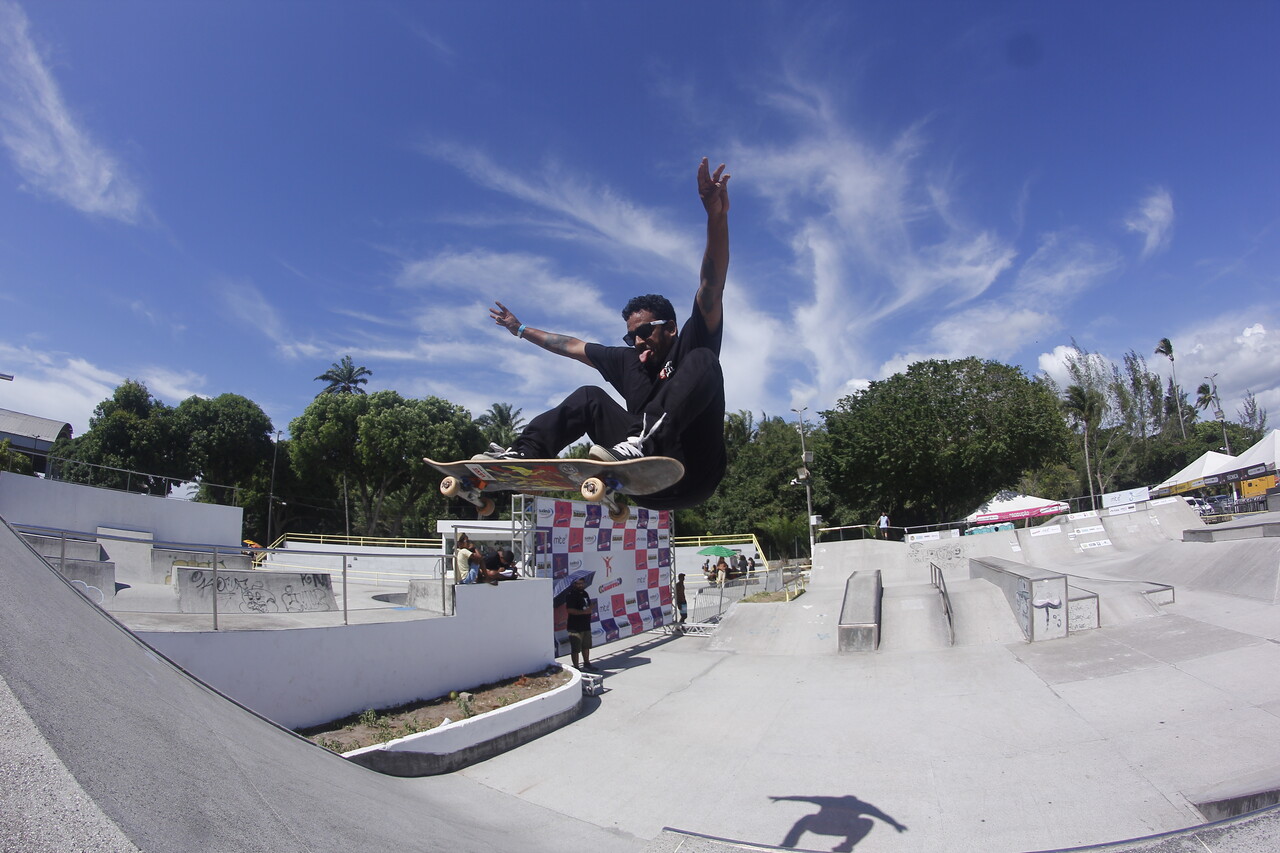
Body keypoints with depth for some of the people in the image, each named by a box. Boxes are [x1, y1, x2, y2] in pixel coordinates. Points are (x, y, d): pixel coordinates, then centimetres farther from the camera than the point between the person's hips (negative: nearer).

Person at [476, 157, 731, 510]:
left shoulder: (691, 346, 4)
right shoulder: (627, 361, 20)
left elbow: (712, 285, -12)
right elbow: (572, 346, 32)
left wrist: (717, 216, -25)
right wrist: (521, 330, 42)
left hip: (691, 477, -6)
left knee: (703, 361, -22)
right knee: (589, 397, 11)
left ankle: (644, 442, -43)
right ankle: (522, 454, -7)